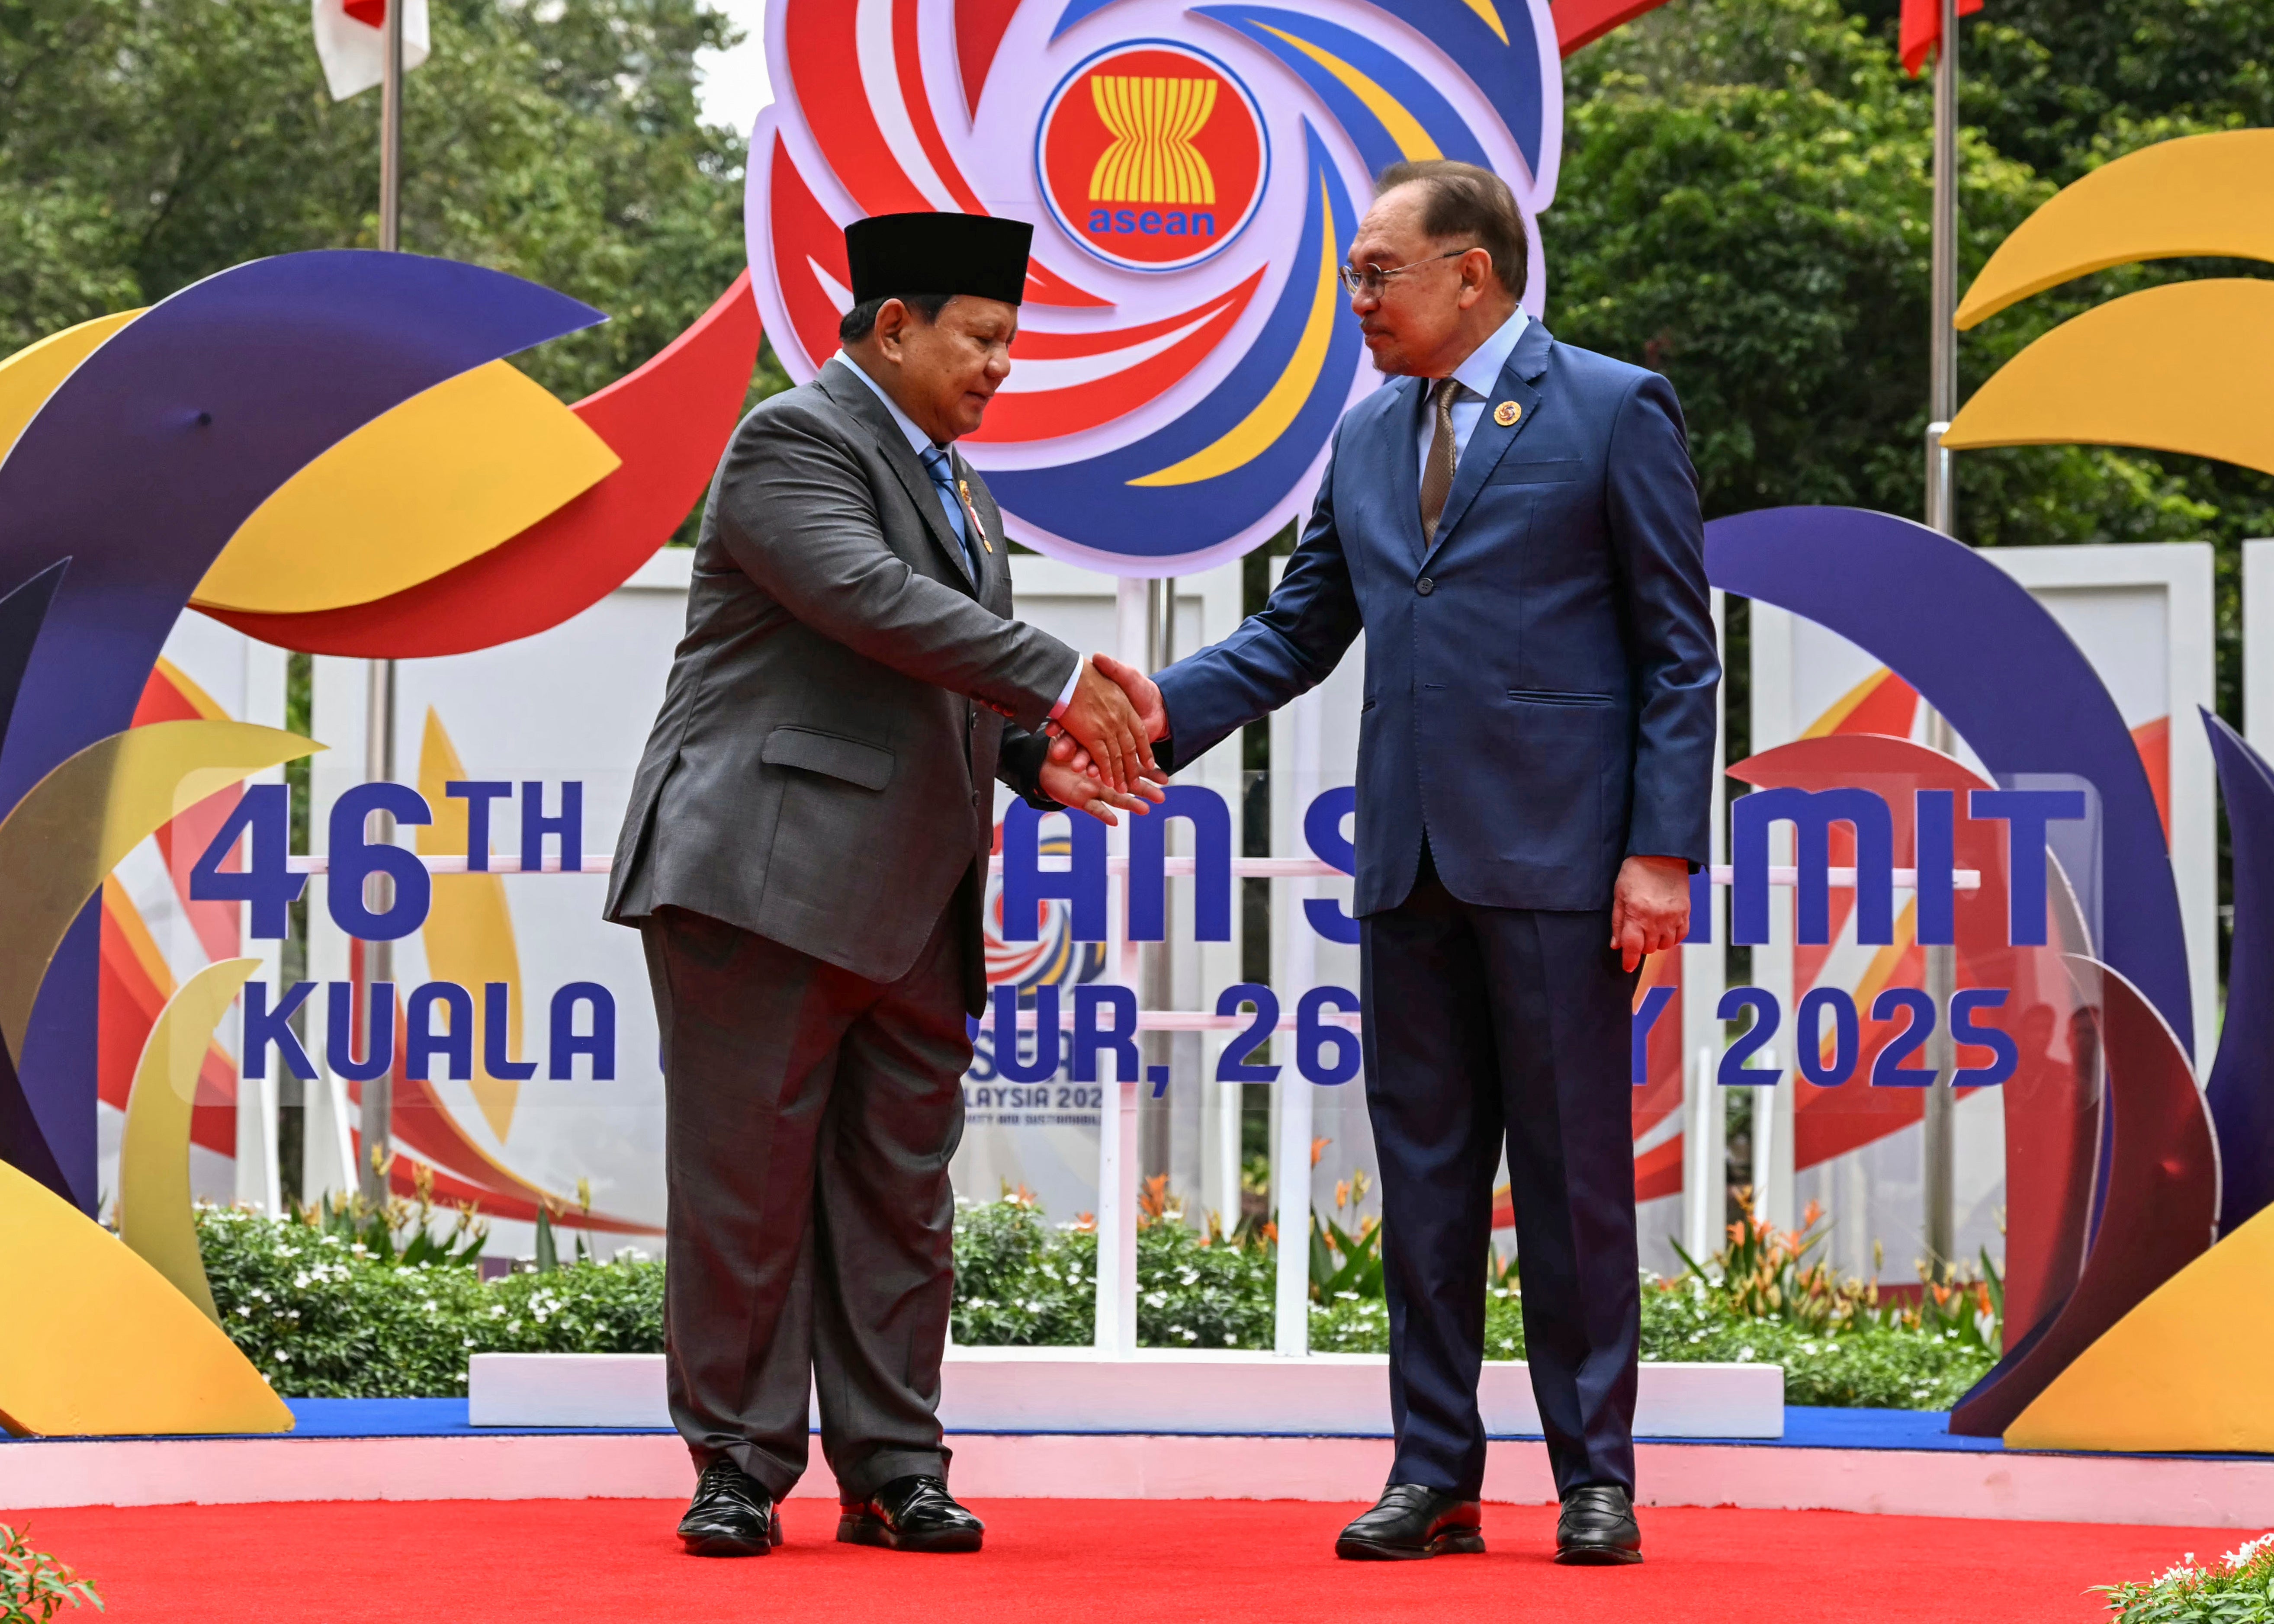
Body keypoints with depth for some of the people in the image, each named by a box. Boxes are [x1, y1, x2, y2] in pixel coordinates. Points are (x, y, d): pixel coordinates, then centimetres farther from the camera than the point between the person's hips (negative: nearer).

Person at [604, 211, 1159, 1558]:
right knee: (749, 1180, -3)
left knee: (901, 1191, 7)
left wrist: (1043, 760, 5)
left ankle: (894, 1471, 12)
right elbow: (876, 601, -23)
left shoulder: (960, 487, 21)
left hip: (912, 903, 9)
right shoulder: (794, 444, -8)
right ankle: (739, 1468, 2)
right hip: (766, 879, -8)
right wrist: (1060, 685, -22)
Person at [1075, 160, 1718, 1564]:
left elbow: (1680, 650, -4)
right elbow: (1302, 630, 18)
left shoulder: (1617, 411, -2)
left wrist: (1663, 854, -11)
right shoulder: (1368, 438, 15)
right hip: (1412, 864, 6)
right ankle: (1435, 1475, 13)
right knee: (1425, 1177, 7)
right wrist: (1173, 704, 0)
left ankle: (1597, 1478, 7)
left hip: (1556, 855, -6)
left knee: (1574, 1173, 0)